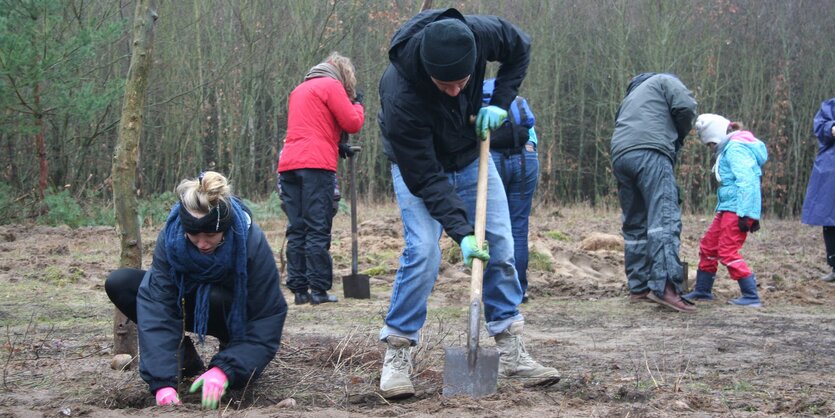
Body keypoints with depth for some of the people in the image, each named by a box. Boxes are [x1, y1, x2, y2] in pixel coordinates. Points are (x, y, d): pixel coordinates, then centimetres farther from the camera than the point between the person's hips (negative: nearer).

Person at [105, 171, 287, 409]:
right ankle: (185, 357, -5)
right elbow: (156, 305, -33)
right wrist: (162, 381, -44)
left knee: (215, 297, -38)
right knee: (118, 283, -18)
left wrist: (225, 370, -46)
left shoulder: (252, 243, -32)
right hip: (193, 308, 3)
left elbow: (268, 318, -32)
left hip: (237, 317, -3)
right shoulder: (170, 238, -26)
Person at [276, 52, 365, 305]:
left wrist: (336, 144, 23)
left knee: (296, 230, 6)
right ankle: (318, 290, -7)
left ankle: (299, 290, 5)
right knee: (318, 230, -6)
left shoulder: (300, 89, 26)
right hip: (316, 163, -7)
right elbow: (352, 123, -3)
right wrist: (357, 104, 16)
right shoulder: (332, 85, 2)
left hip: (289, 163, 7)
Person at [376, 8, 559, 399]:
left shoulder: (480, 33, -31)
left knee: (500, 246, 0)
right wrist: (461, 231, -37)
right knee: (423, 251, -20)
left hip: (470, 154, 5)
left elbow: (520, 48, -5)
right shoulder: (400, 95, -41)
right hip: (418, 164, -4)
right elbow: (424, 176, -32)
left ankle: (510, 351, 8)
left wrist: (500, 103, -17)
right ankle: (397, 353, -7)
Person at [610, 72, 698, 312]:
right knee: (664, 218, -15)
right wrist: (680, 136, 17)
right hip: (650, 151, -7)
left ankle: (638, 287, 12)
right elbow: (685, 106, 1)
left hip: (620, 156, 7)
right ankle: (664, 285, -28)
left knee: (634, 224, 13)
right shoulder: (665, 81, 18)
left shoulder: (631, 97, 38)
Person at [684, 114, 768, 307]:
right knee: (708, 246, 17)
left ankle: (751, 296, -8)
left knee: (728, 252, -11)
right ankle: (702, 291, 28)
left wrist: (745, 213, -25)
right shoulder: (729, 149, 18)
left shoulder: (736, 148, -14)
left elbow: (745, 181, -22)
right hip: (728, 209, 11)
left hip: (736, 210, -11)